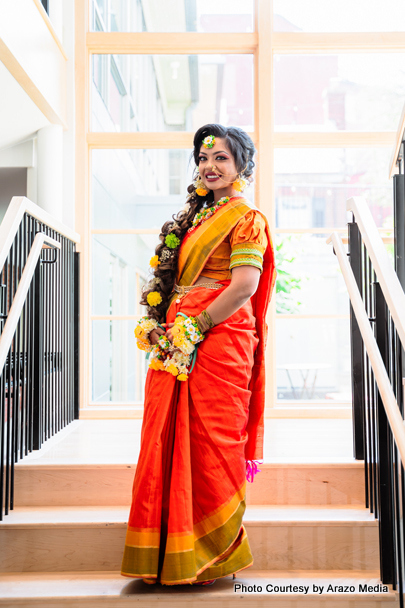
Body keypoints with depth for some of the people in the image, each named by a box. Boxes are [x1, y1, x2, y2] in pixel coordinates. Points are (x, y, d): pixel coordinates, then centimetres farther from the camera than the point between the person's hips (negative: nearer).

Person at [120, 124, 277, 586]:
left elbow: (244, 285, -15)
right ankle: (171, 555, 20)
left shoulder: (246, 217, -2)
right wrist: (164, 326, 6)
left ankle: (212, 552, 13)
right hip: (180, 343, 8)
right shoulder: (199, 216, 21)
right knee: (173, 440, 8)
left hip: (218, 340, -8)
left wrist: (195, 326, -14)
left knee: (210, 442, -3)